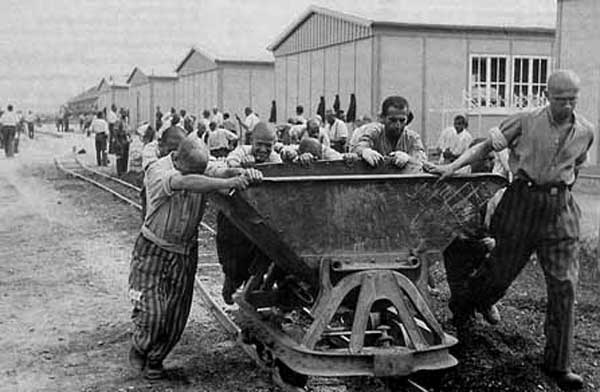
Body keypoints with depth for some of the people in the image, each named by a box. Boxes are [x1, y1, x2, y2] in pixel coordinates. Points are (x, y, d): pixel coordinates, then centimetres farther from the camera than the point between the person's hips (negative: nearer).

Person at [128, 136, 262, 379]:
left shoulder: (204, 171, -9)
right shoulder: (158, 172, -24)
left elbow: (228, 171, -21)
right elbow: (186, 183, -43)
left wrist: (246, 173, -46)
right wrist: (227, 184, -53)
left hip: (185, 253, 4)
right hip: (153, 250, -4)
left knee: (176, 315, 6)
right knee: (151, 311, -8)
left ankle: (155, 360, 31)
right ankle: (138, 351, 24)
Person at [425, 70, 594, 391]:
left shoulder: (585, 132, 5)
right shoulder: (526, 122, -5)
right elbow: (487, 146, -2)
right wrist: (453, 166, -10)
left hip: (560, 207, 3)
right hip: (523, 201, -2)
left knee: (563, 284, -2)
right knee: (501, 269, 7)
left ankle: (558, 363, 8)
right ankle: (463, 307, 40)